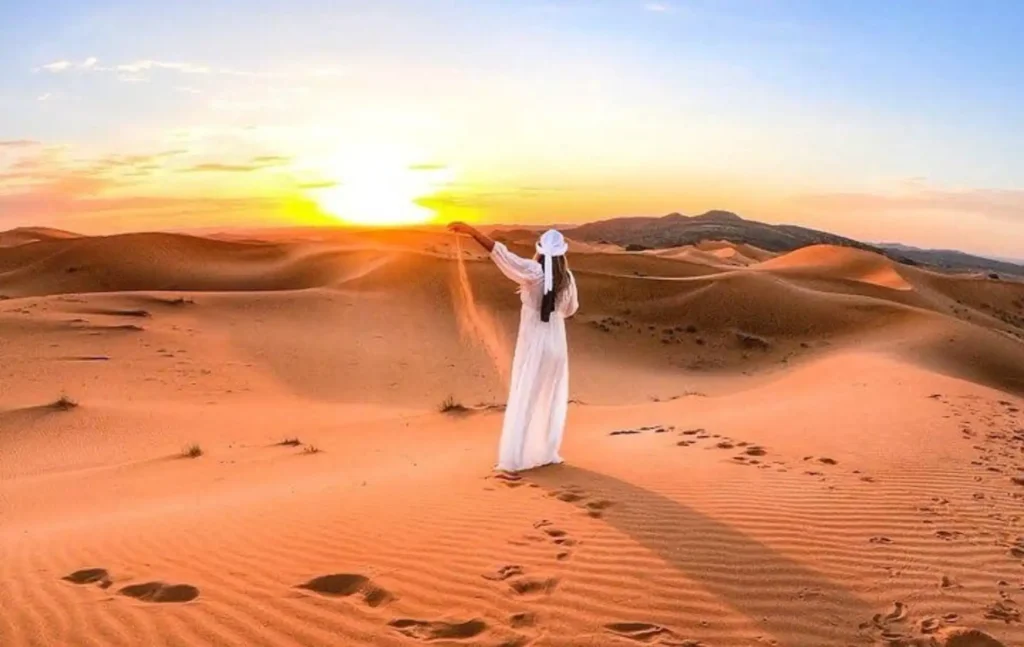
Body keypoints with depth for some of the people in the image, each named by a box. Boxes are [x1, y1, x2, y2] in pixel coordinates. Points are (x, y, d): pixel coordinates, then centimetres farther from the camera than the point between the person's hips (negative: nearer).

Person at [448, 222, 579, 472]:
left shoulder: (534, 272, -15)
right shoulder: (567, 277, -4)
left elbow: (502, 254, -27)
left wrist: (472, 231, -31)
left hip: (532, 345, -3)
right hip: (556, 344, 3)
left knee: (523, 400, 2)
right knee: (551, 400, 17)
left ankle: (515, 458, 2)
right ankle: (547, 453, 22)